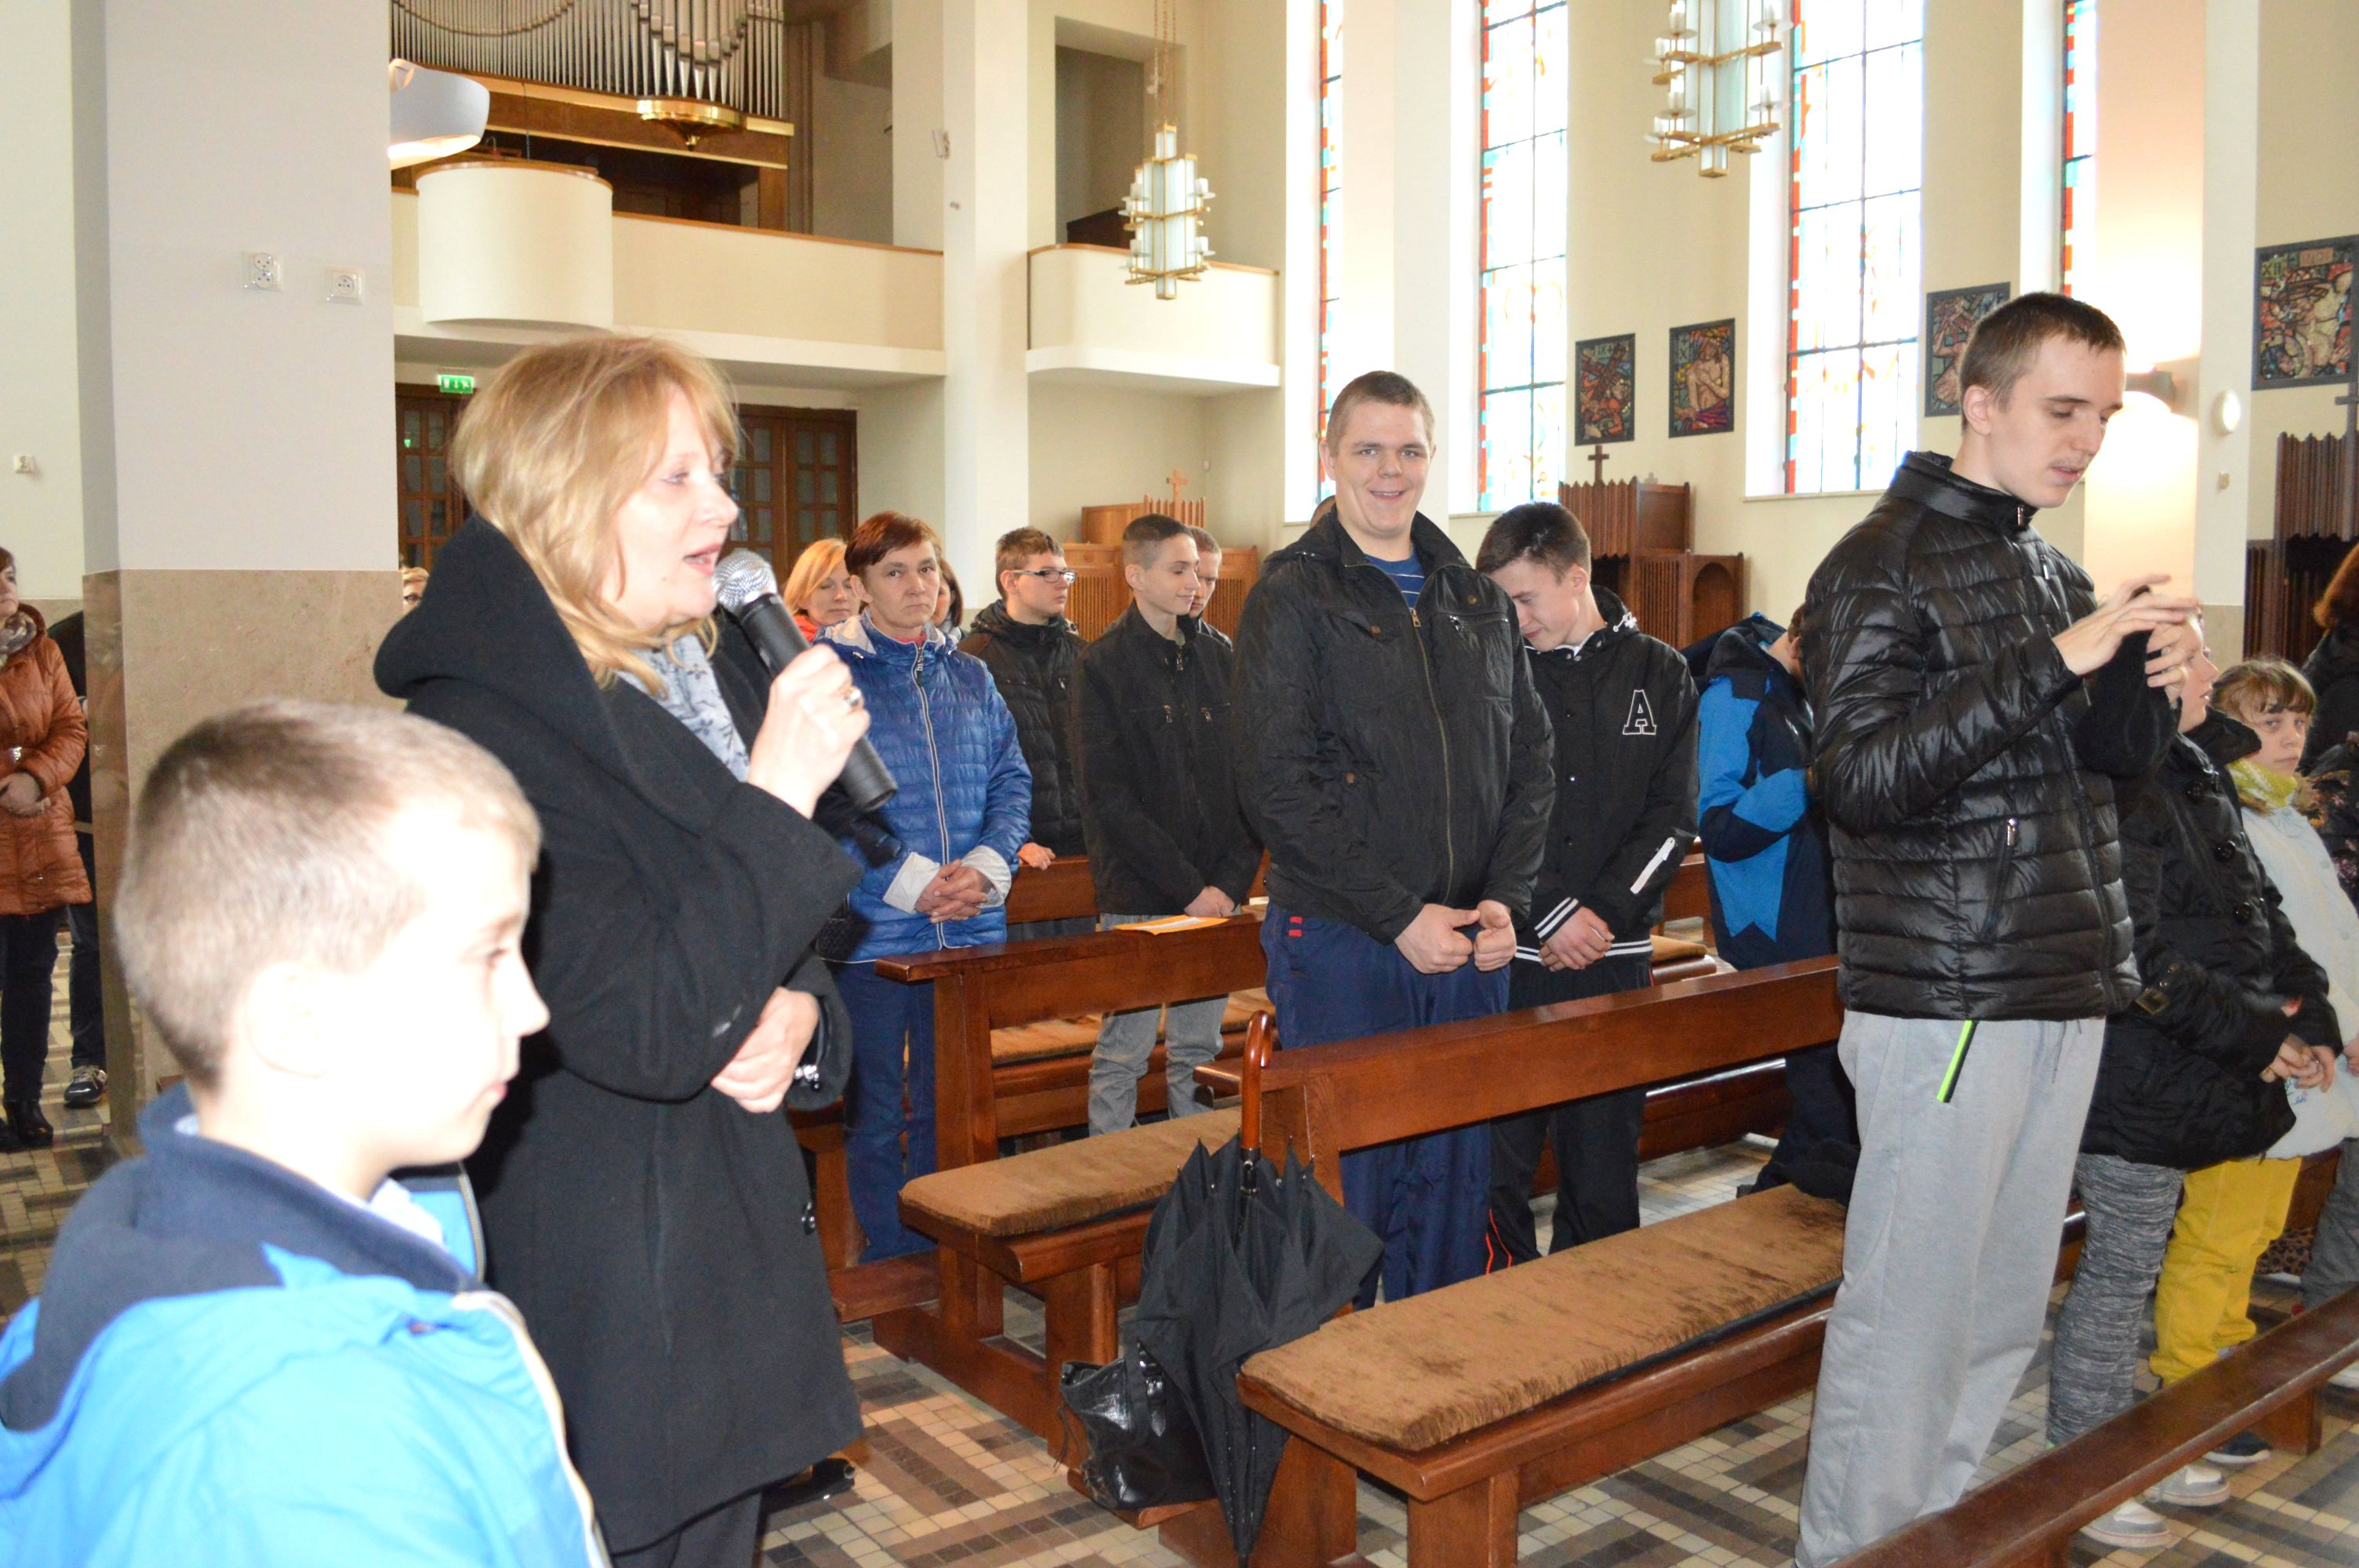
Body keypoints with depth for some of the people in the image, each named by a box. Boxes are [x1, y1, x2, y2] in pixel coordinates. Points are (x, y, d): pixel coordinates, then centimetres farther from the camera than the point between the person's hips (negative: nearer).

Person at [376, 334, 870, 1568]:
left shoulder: (698, 689, 8)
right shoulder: (482, 733, -20)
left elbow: (777, 942, 17)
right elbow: (643, 1033, -26)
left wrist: (796, 1015, -6)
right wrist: (779, 794, -24)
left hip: (733, 1250, 8)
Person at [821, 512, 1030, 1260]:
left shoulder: (970, 678, 11)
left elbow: (1012, 781, 9)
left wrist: (986, 867, -9)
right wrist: (911, 881, -18)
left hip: (970, 928, 4)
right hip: (870, 934, -4)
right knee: (875, 1114, 6)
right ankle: (891, 1265, 21)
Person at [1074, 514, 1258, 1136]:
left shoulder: (1220, 659, 10)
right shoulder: (1104, 665, -4)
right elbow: (1110, 798, -10)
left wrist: (1233, 879, -5)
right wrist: (1188, 887, -13)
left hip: (1216, 893, 4)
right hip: (1138, 897, -4)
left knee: (1199, 1049, 11)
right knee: (1122, 1053, 1)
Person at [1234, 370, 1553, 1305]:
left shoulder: (1477, 600, 13)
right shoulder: (1293, 597, -4)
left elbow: (1530, 758, 13)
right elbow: (1276, 786, -13)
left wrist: (1506, 899, -2)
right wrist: (1401, 917, -15)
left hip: (1470, 945, 5)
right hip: (1341, 941, -5)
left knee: (1456, 1175, 13)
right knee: (1345, 1183, 3)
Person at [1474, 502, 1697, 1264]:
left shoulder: (1660, 674, 7)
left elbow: (1673, 818, 3)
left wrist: (1603, 915, -9)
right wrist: (1550, 916, -12)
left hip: (1616, 957, 2)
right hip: (1508, 953, -1)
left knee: (1604, 1161, 9)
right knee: (1495, 1160, -1)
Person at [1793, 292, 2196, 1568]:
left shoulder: (2051, 572, 16)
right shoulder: (1883, 565, -8)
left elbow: (2118, 758, 21)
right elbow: (1861, 778, -20)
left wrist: (2145, 682, -1)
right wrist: (2058, 661, -23)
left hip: (2064, 987, 8)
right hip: (1946, 999, -8)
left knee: (2004, 1314, 14)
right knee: (1910, 1317, -5)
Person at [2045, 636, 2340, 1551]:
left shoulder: (2201, 775, 13)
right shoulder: (2115, 790, -18)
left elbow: (2259, 914, 16)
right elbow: (2138, 957, -22)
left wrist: (2307, 1015, 4)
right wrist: (2256, 1036, -15)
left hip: (2192, 1082, 9)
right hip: (2135, 1084, -9)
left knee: (2131, 1269, 19)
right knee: (2120, 1273, 2)